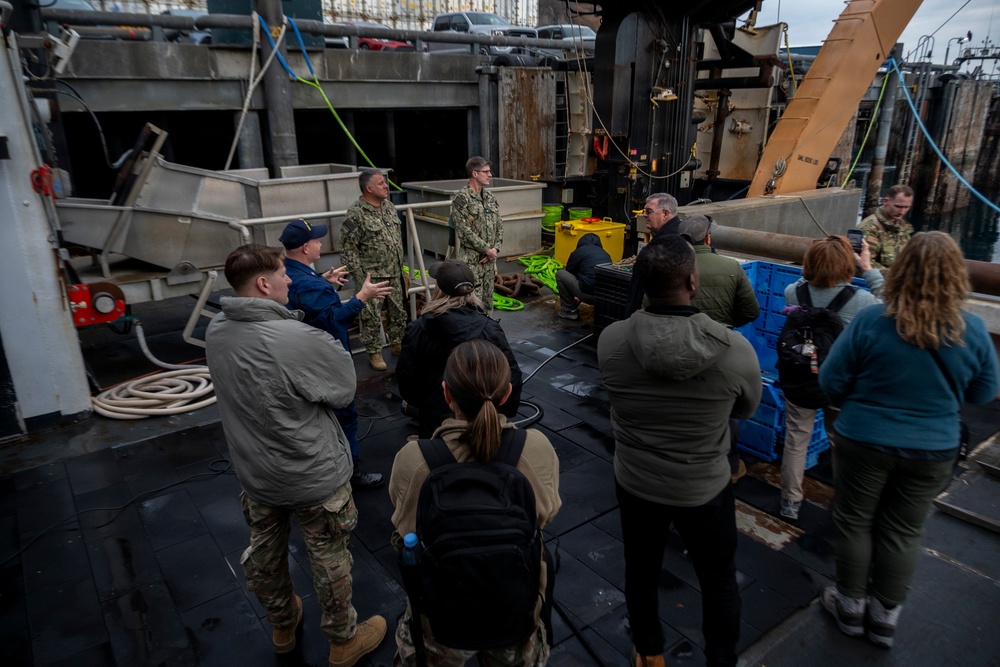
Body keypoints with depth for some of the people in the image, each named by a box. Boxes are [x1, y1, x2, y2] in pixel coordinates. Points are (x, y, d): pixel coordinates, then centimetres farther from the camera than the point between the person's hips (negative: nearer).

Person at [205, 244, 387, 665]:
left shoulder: (216, 331, -10)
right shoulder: (299, 339, -32)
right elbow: (345, 390, -18)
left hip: (254, 472, 7)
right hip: (314, 475, -6)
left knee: (264, 552, 25)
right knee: (329, 559, 15)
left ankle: (282, 626, 51)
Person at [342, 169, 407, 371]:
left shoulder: (389, 206, 6)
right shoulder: (356, 214, -16)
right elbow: (349, 249, -14)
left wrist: (401, 267, 15)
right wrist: (359, 277, -16)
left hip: (394, 274, 7)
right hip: (372, 276, -7)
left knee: (398, 312, 16)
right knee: (372, 317, 2)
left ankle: (397, 344, 34)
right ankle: (374, 353, 17)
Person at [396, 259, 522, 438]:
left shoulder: (417, 330, -10)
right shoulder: (488, 328, -14)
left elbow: (405, 377, -2)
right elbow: (512, 375, -10)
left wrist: (419, 403, 17)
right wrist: (505, 414, 4)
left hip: (435, 419, 1)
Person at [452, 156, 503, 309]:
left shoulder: (490, 197, 11)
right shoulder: (461, 199, -11)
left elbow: (499, 225, 12)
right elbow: (464, 231, -17)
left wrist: (496, 248, -3)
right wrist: (487, 249, -14)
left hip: (490, 258, 7)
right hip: (471, 259, -7)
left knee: (488, 298, 13)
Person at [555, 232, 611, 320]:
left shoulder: (578, 252, 8)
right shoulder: (605, 253, 22)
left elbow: (568, 273, 20)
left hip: (588, 294, -6)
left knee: (560, 274, 13)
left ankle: (570, 311, 14)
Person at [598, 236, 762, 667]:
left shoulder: (610, 340, -20)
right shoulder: (735, 349, -24)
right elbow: (746, 410, -4)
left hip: (634, 483, 2)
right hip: (706, 489, -1)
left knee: (641, 573, 24)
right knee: (719, 582, 23)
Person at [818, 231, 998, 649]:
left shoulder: (870, 320, -18)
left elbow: (831, 382, -11)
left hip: (863, 442, -2)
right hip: (933, 451, 3)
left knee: (855, 522, 16)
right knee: (903, 532, 17)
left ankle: (851, 606, 31)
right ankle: (885, 615, 32)